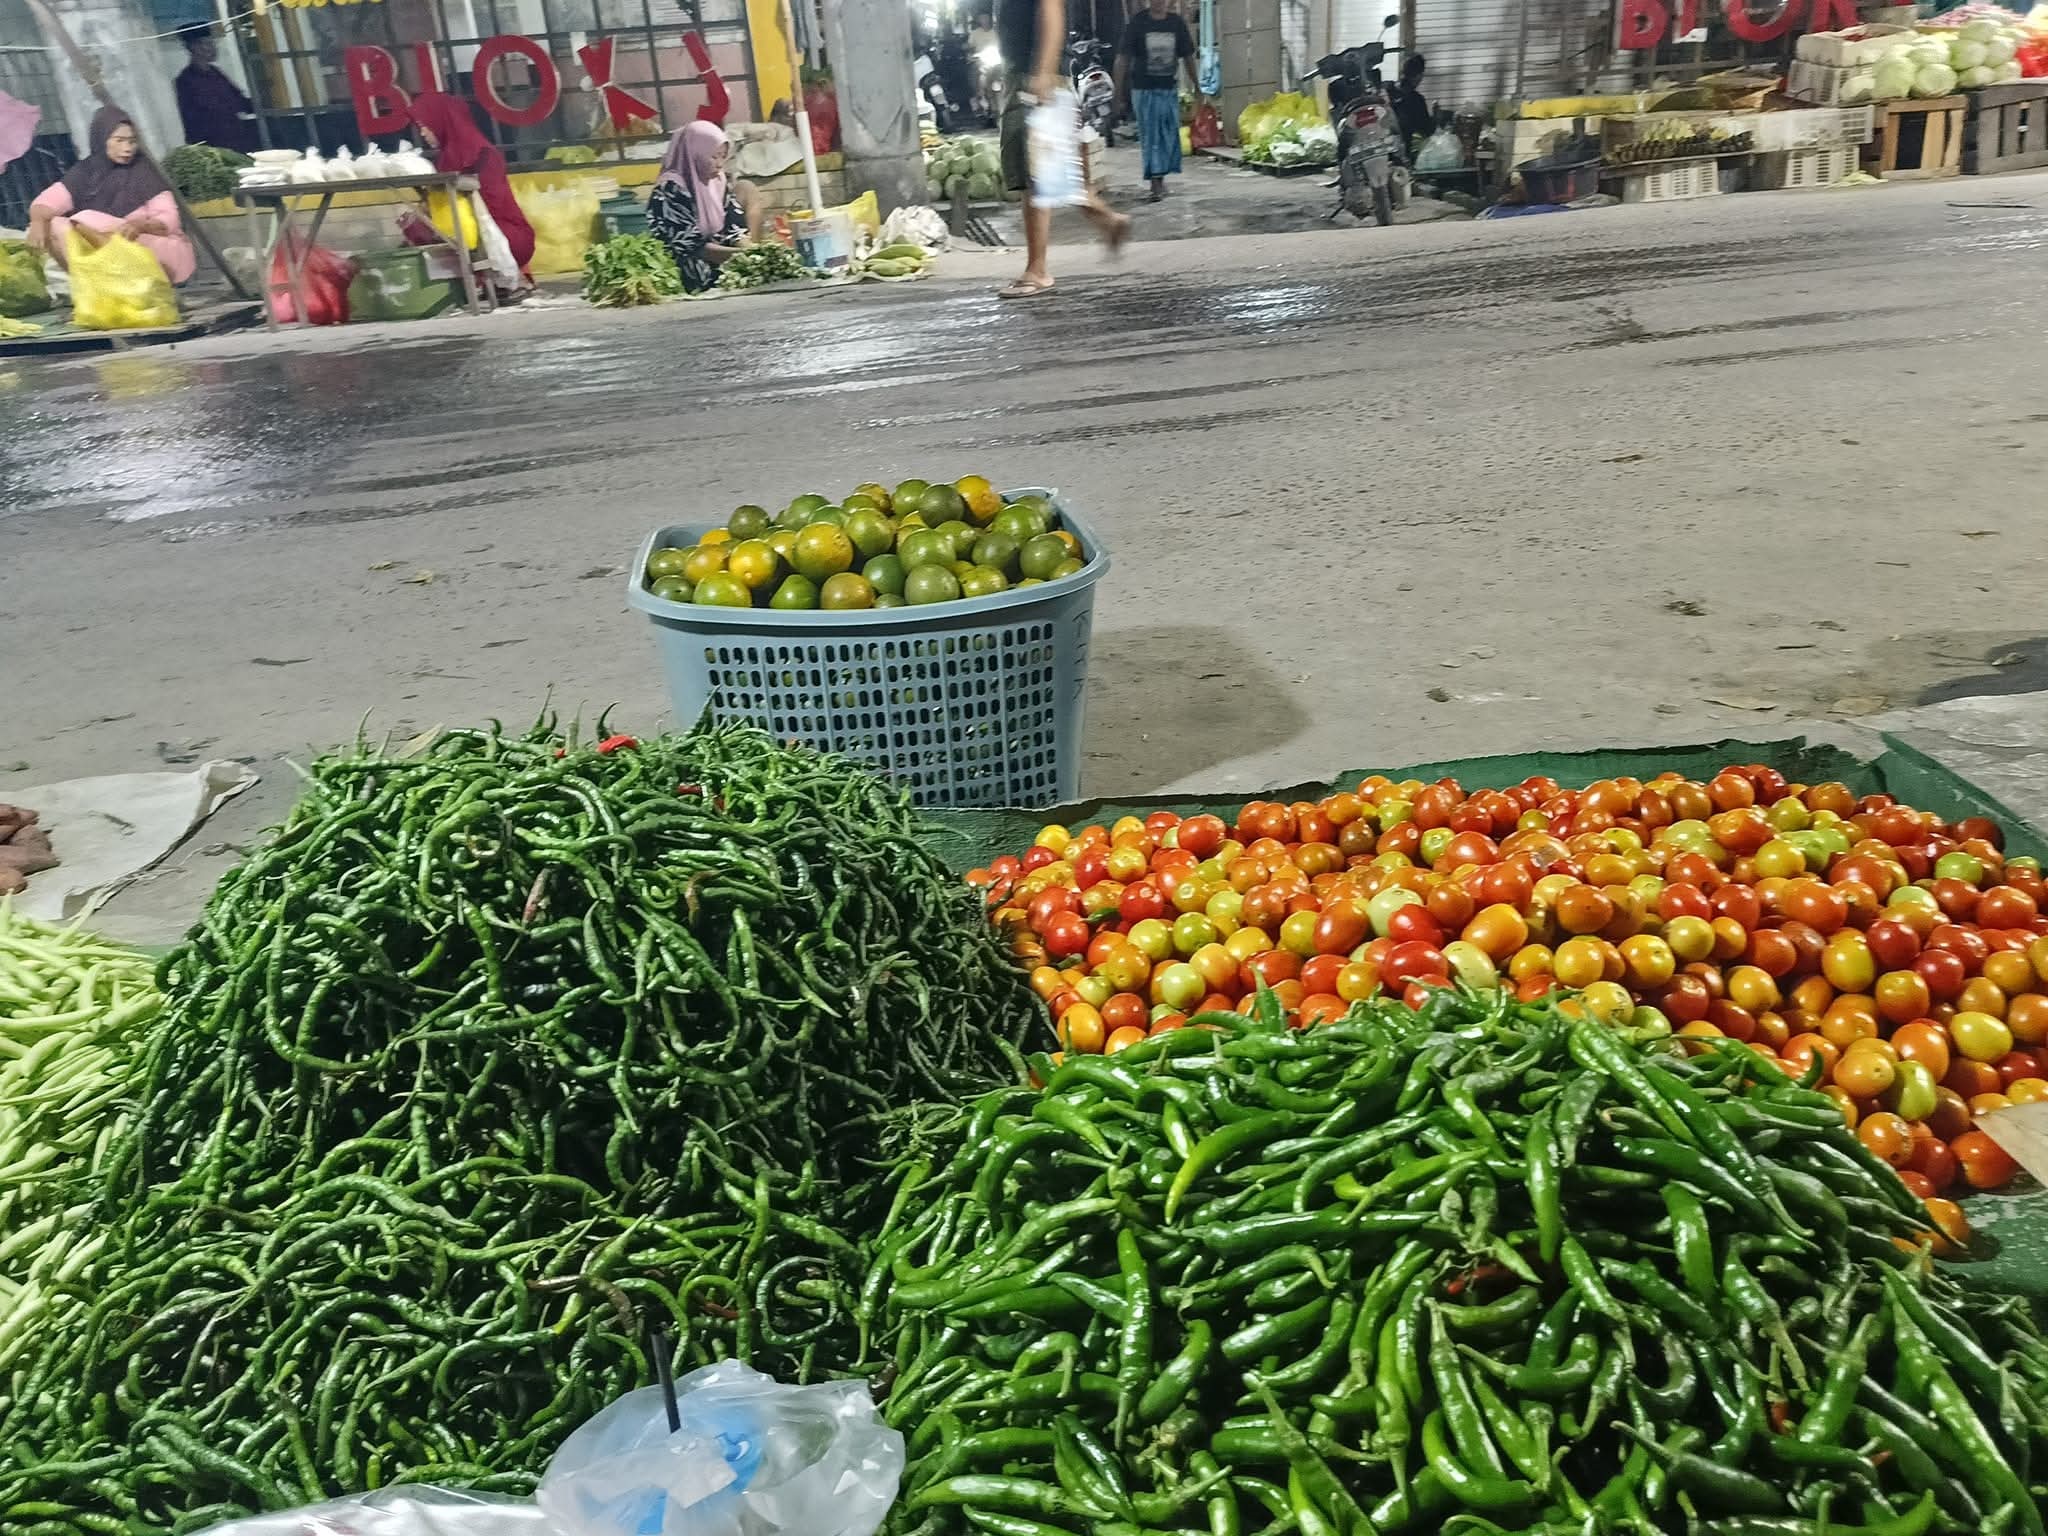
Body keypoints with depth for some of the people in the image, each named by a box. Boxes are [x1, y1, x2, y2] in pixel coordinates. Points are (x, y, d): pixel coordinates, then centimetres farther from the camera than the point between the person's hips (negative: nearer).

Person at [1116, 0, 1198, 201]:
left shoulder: (1177, 23, 4)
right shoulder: (1137, 23, -4)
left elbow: (1188, 55, 13)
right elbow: (1123, 58, -2)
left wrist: (1195, 84, 18)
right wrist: (1120, 87, -4)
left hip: (1169, 88, 3)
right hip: (1144, 89, -3)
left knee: (1169, 134, 5)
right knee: (1150, 137, -6)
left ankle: (1159, 177, 18)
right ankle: (1156, 181, -4)